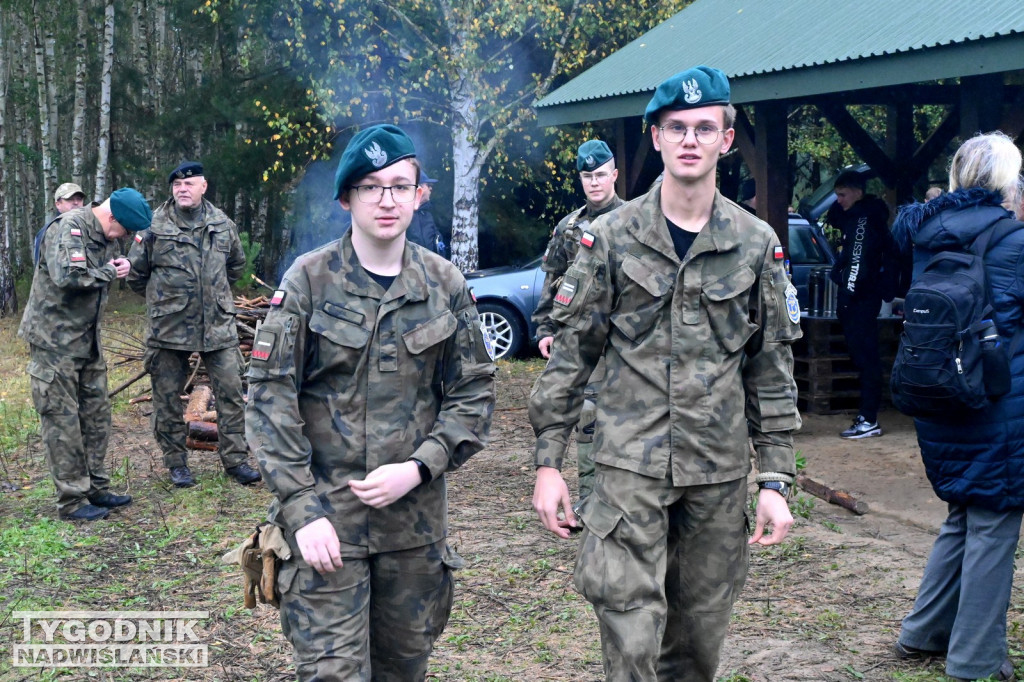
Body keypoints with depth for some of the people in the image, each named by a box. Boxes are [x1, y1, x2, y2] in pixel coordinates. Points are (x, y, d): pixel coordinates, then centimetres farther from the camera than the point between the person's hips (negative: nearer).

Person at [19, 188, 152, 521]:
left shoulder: (104, 235, 9)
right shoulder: (68, 228, -19)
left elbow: (114, 265, 22)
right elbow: (68, 276, -33)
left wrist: (122, 265, -1)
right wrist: (108, 272, -18)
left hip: (87, 340, 9)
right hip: (56, 340, -9)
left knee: (96, 414, 12)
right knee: (63, 420, -3)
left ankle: (96, 488, 23)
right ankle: (72, 500, 3)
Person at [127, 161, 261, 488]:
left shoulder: (222, 224, 4)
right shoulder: (155, 226, -5)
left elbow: (236, 264, 22)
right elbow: (135, 272, 6)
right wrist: (160, 300, 10)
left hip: (218, 324, 2)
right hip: (169, 326, -2)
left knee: (231, 390, 1)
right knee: (168, 397, 6)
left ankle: (235, 459, 12)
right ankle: (176, 463, 20)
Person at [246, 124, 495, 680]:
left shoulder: (445, 284, 3)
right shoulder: (309, 279, -5)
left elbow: (474, 392, 4)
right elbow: (269, 399, -7)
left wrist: (418, 468, -10)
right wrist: (302, 510, -14)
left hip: (416, 517, 3)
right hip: (327, 514, -3)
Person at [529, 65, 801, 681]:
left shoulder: (758, 244, 4)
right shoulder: (612, 237, -1)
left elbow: (773, 374, 7)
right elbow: (570, 356, 1)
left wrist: (776, 479, 2)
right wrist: (548, 462, -2)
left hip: (720, 473, 2)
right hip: (630, 467, -2)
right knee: (631, 633, -5)